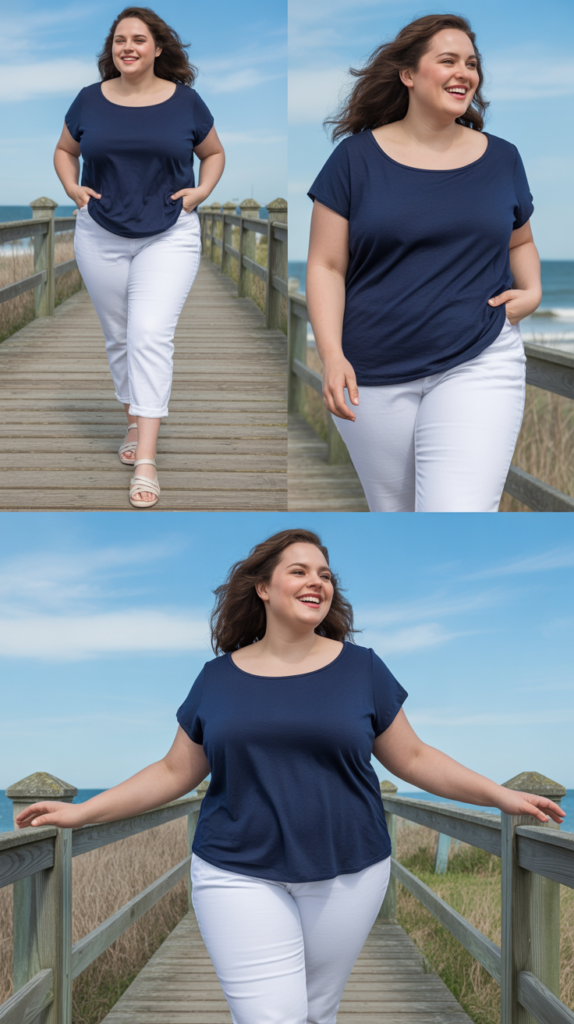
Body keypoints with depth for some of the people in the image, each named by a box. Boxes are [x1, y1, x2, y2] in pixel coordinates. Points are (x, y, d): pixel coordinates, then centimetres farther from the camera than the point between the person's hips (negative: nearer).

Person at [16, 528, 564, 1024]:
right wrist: (83, 811, 4)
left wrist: (501, 795, 0)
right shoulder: (218, 678, 5)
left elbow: (412, 758, 8)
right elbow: (175, 772, 10)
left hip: (348, 875, 1)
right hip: (240, 875, -1)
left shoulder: (361, 669, 4)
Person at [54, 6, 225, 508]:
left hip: (169, 237, -3)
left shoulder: (185, 101, -1)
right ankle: (136, 423, 33)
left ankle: (146, 461, -19)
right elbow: (65, 150, 18)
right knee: (119, 338, 12)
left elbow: (213, 152, 13)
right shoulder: (90, 101, 2)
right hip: (101, 239, 3)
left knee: (151, 336, -15)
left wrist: (201, 190, -4)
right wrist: (72, 187, -1)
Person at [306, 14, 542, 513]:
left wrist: (532, 290, 3)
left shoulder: (501, 158, 8)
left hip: (478, 366, 0)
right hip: (375, 381, 0)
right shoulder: (357, 157, 0)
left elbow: (520, 242, 24)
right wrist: (332, 355, -13)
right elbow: (326, 266, -1)